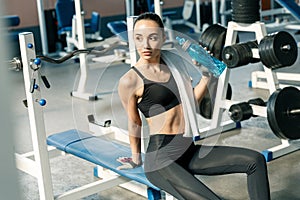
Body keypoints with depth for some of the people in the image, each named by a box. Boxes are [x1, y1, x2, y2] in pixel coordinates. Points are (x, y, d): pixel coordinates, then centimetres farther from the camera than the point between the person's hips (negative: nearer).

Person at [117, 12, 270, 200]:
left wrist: (207, 75, 4)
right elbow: (134, 123, 1)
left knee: (256, 160, -3)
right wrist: (136, 159, 13)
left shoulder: (174, 62, 8)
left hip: (190, 150, 7)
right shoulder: (129, 81, -10)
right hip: (161, 157, -7)